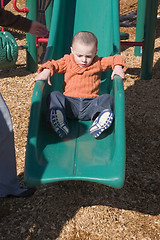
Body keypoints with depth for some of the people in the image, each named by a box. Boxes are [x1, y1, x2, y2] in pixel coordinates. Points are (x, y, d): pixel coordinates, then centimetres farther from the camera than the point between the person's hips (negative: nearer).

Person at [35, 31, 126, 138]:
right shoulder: (68, 61, 12)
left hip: (90, 103, 0)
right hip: (70, 102, 0)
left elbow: (116, 59, 12)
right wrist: (46, 71, -16)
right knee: (54, 95, -23)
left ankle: (98, 116, -53)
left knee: (107, 98, -24)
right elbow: (53, 64, 5)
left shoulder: (98, 63, 12)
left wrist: (118, 68, -9)